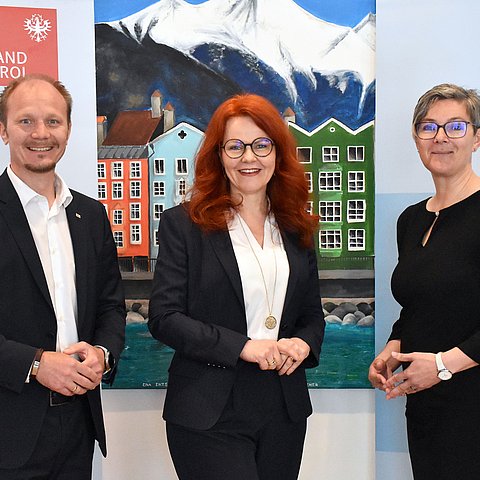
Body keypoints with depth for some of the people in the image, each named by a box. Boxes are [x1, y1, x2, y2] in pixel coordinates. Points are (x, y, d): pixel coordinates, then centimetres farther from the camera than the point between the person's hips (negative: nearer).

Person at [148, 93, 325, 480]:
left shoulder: (296, 229, 10)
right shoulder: (183, 223, -3)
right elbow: (164, 317, -9)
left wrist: (303, 343, -7)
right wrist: (243, 346, -18)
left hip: (284, 411, 5)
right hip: (209, 418, -4)